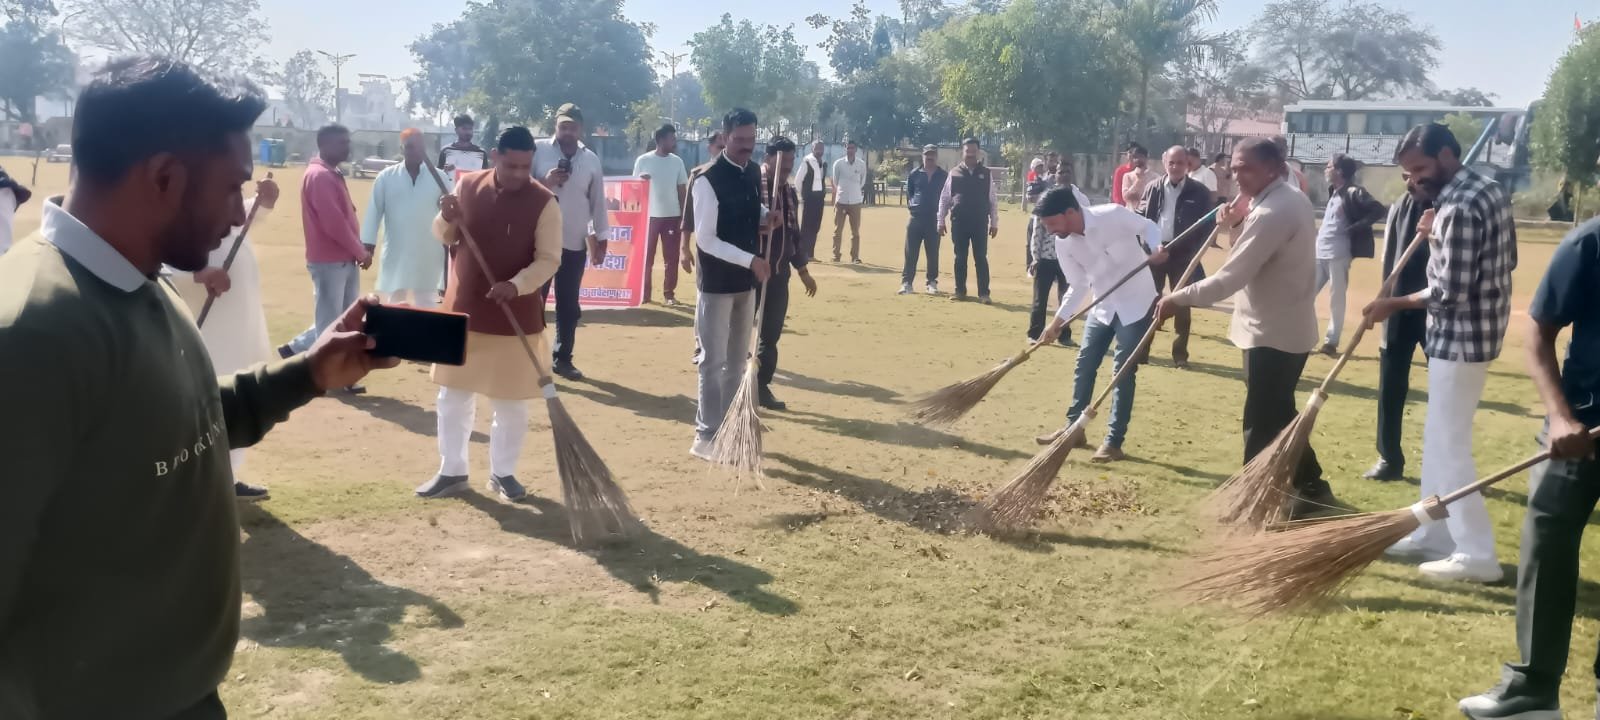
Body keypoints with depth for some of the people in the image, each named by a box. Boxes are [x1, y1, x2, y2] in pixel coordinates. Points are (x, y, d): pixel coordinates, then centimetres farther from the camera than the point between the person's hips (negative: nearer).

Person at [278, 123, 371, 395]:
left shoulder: (333, 174, 17)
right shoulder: (319, 176, -15)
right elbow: (334, 223, -20)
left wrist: (359, 251, 7)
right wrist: (361, 252, -11)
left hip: (345, 260, 10)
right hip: (329, 261, -10)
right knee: (330, 323, -1)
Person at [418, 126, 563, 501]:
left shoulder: (544, 203, -12)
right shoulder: (467, 186, 0)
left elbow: (549, 260, -13)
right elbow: (444, 238, 10)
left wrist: (516, 285, -29)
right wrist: (447, 219, -13)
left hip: (515, 318, -3)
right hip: (463, 311, 3)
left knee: (510, 402, 8)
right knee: (453, 396, 11)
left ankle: (503, 473, 24)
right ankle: (452, 471, 25)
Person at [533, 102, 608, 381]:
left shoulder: (591, 160, 5)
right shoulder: (538, 151, -3)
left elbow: (597, 201, 9)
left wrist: (601, 239, 8)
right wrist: (545, 183, -20)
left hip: (575, 243, 3)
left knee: (569, 305, 9)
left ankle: (563, 358, 20)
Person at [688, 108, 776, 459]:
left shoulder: (753, 173, 5)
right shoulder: (708, 181, -17)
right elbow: (705, 240, -21)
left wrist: (767, 215, -1)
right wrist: (751, 260, -25)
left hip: (746, 281, 7)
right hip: (717, 282, -7)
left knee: (738, 359, 14)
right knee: (714, 361, -1)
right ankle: (707, 435, 8)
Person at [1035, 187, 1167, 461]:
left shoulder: (1113, 215, -23)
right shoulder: (1064, 244, -8)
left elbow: (1148, 227, -6)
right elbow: (1078, 285, 2)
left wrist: (1155, 248, -27)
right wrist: (1058, 321, -5)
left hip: (1136, 304, -6)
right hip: (1103, 306, 6)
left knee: (1123, 372, -5)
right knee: (1084, 365, 9)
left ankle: (1114, 442, 1)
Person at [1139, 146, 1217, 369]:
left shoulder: (1200, 192, -2)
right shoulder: (1153, 189, 5)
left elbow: (1208, 226, -4)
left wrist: (1194, 254, -12)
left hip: (1182, 254, -2)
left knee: (1181, 306, 3)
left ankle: (1180, 355, 11)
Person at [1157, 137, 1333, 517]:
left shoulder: (1271, 213, -24)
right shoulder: (1293, 200, 9)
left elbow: (1230, 278, -28)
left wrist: (1178, 298, -21)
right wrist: (1238, 226, 1)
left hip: (1273, 332, -11)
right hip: (1286, 326, 11)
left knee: (1263, 422, -3)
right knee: (1279, 415, 21)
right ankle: (1310, 486, 31)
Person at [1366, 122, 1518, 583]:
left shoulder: (1460, 208, -23)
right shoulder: (1489, 188, 9)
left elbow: (1449, 294, -24)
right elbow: (1508, 260, 17)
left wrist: (1394, 304, -11)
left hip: (1460, 337, -10)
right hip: (1477, 329, 10)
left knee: (1448, 445, -3)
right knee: (1438, 438, 18)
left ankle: (1477, 555, 2)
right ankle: (1435, 533, 27)